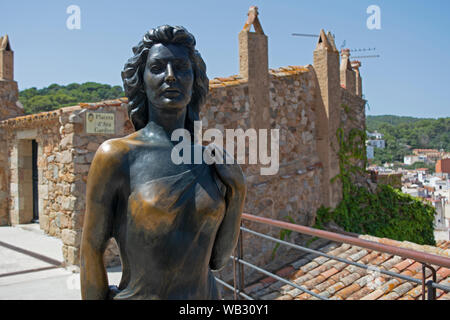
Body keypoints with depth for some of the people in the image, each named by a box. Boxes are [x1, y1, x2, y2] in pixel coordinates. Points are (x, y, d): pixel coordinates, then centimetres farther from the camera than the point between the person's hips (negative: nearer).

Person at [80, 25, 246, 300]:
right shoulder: (116, 155, -12)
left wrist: (237, 193, -7)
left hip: (206, 294, 4)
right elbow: (91, 252, -6)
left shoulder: (216, 163, -2)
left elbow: (218, 259, 2)